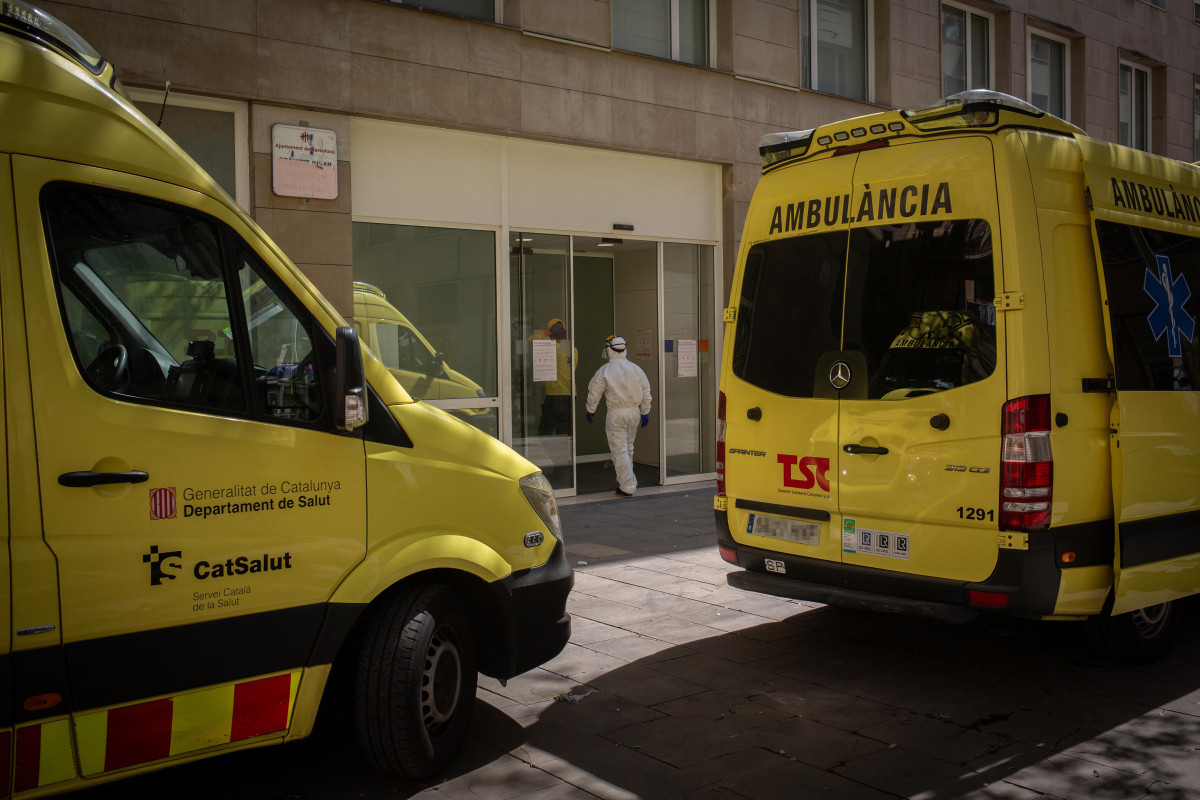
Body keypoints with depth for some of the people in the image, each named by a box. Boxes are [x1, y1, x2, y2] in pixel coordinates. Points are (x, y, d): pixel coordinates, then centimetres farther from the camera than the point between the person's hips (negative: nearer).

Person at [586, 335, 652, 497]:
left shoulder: (605, 371, -10)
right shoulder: (636, 369, 5)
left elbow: (594, 393, -4)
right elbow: (646, 393, 9)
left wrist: (590, 411, 11)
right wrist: (645, 413, 18)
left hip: (616, 414, -5)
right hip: (634, 412, 5)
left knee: (619, 450, -1)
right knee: (628, 448, 20)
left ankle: (627, 487, -3)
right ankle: (628, 480, 31)